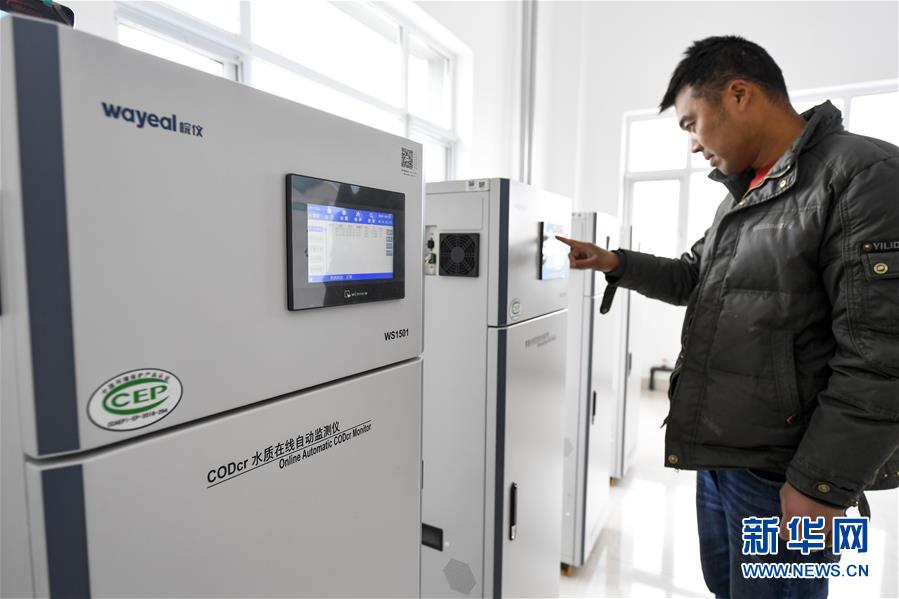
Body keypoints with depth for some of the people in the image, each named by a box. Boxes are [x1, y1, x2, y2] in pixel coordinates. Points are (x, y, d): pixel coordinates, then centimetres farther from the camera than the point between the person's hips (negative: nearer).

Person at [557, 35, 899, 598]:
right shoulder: (743, 196, 12)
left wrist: (823, 484, -19)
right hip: (718, 450, 8)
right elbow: (694, 278, 22)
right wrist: (616, 263, 7)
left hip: (783, 468, -8)